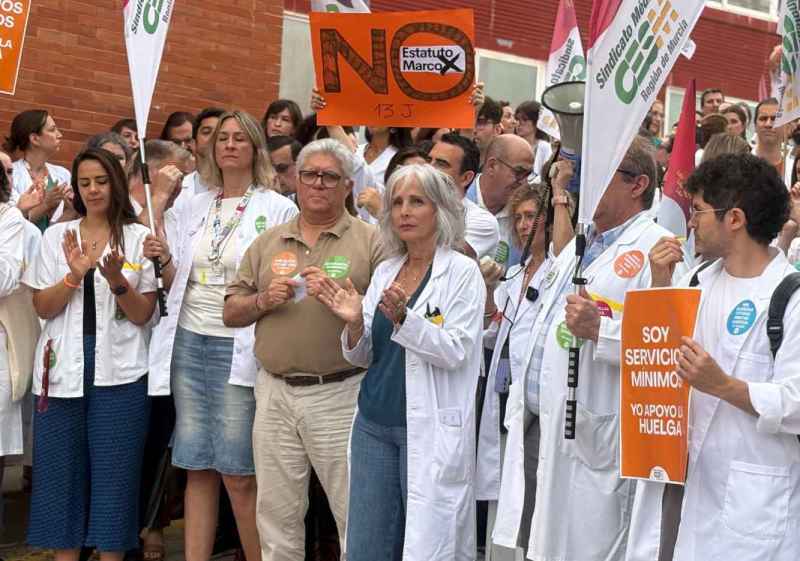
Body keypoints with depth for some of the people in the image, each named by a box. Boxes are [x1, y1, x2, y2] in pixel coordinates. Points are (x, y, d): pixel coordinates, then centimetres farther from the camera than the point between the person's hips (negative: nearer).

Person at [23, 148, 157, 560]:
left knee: (114, 468, 0)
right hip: (63, 366, 2)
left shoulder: (138, 237, 3)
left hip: (119, 368, -2)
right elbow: (42, 308, 2)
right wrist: (75, 275, -14)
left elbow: (143, 314, -1)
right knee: (61, 467, 3)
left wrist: (117, 281, -18)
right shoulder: (56, 236, 8)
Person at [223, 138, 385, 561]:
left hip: (339, 394, -4)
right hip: (274, 393, 4)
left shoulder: (370, 240, -1)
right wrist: (263, 300, -6)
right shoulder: (268, 242, 12)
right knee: (277, 514, 13)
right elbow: (231, 314, 13)